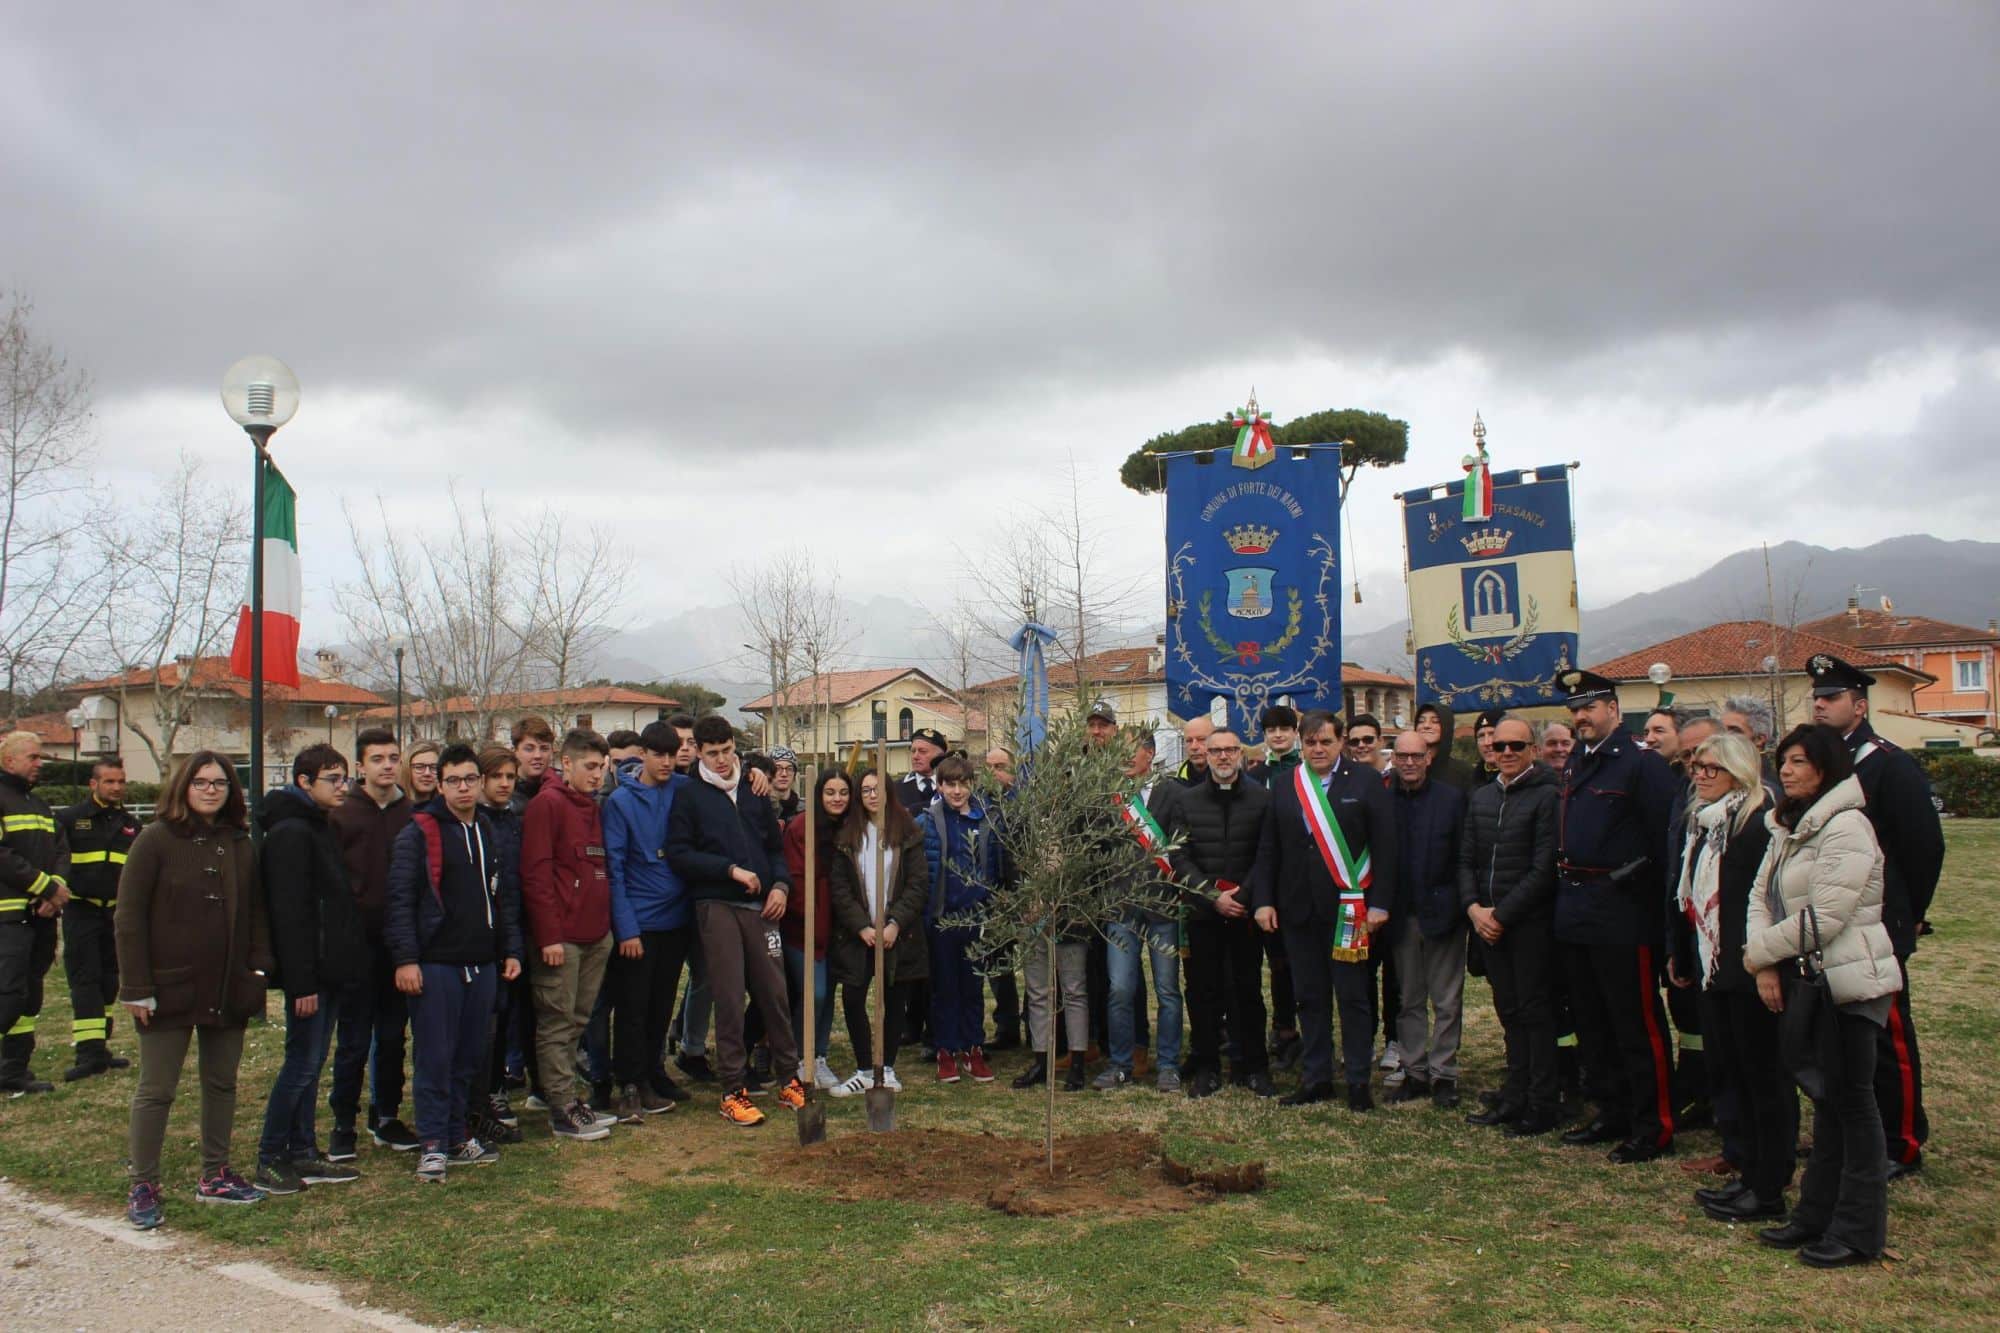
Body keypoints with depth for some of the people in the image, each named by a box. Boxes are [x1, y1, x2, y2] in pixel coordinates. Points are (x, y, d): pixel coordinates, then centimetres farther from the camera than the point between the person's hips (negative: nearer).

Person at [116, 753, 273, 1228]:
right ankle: (143, 1187, 12)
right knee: (156, 1090, 2)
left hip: (228, 990, 5)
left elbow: (255, 912, 12)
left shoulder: (240, 844, 7)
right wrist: (136, 987, -13)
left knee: (222, 1084, 13)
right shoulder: (157, 840, -7)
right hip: (170, 988, -5)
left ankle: (215, 1176, 24)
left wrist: (258, 970, 1)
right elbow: (129, 917, -9)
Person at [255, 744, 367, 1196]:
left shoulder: (320, 828, 15)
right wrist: (300, 982, -23)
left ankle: (303, 1154, 21)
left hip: (329, 969, 9)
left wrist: (341, 965, 15)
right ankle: (269, 1161, 8)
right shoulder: (291, 833, -16)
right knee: (302, 1062, -3)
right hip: (309, 973, -9)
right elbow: (288, 913, -21)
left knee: (311, 1064, 14)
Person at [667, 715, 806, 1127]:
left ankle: (790, 1077, 19)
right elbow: (679, 854, -7)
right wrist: (731, 869, -12)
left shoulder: (753, 792, 14)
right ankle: (733, 1091, 8)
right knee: (729, 999, -1)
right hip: (717, 907, -3)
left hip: (760, 906, 4)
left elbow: (776, 846, 18)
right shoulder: (689, 796, 1)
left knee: (775, 993, 6)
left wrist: (780, 884, 1)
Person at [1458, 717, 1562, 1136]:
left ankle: (1544, 1103, 9)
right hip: (1487, 923, 6)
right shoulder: (1480, 797, 12)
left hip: (1529, 923, -6)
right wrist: (1473, 908, -3)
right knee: (1509, 1010, 12)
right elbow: (1466, 859, 12)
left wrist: (1501, 914, -13)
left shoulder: (1547, 796, -8)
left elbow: (1543, 869, -13)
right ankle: (1516, 1096, 21)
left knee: (1534, 1009, 0)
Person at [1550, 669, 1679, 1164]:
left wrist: (1658, 905, -15)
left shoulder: (1642, 764, -10)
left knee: (1637, 1022, 0)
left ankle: (1654, 1126, 9)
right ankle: (1612, 1113, 27)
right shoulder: (1574, 765, 13)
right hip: (1575, 912, 8)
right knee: (1590, 1020, 15)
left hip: (1622, 913, -8)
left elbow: (1665, 840, -14)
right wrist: (1565, 896, 12)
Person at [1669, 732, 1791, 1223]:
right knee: (1725, 1073, 15)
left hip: (1750, 971, -9)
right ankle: (1746, 1172, 27)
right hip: (1709, 968, 9)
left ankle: (1768, 1190, 12)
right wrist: (1678, 953, 18)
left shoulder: (1761, 822, -16)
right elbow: (1684, 891, 16)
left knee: (1762, 1075, 2)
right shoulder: (1698, 819, 11)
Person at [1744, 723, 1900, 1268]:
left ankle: (1859, 1232, 9)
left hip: (1849, 982, -9)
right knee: (1825, 1098, 15)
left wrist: (1758, 952, -10)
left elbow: (1822, 919, -21)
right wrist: (1766, 965, -5)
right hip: (1808, 979, 9)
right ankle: (1816, 1215, 24)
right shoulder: (1788, 826, 12)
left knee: (1852, 1100, -1)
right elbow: (1761, 895, 9)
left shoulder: (1846, 827, -16)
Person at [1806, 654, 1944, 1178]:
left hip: (1877, 927, -6)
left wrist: (1910, 914, -3)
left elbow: (1926, 845, -9)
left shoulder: (1890, 765, -10)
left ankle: (1902, 1145, 13)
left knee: (1887, 1035, 1)